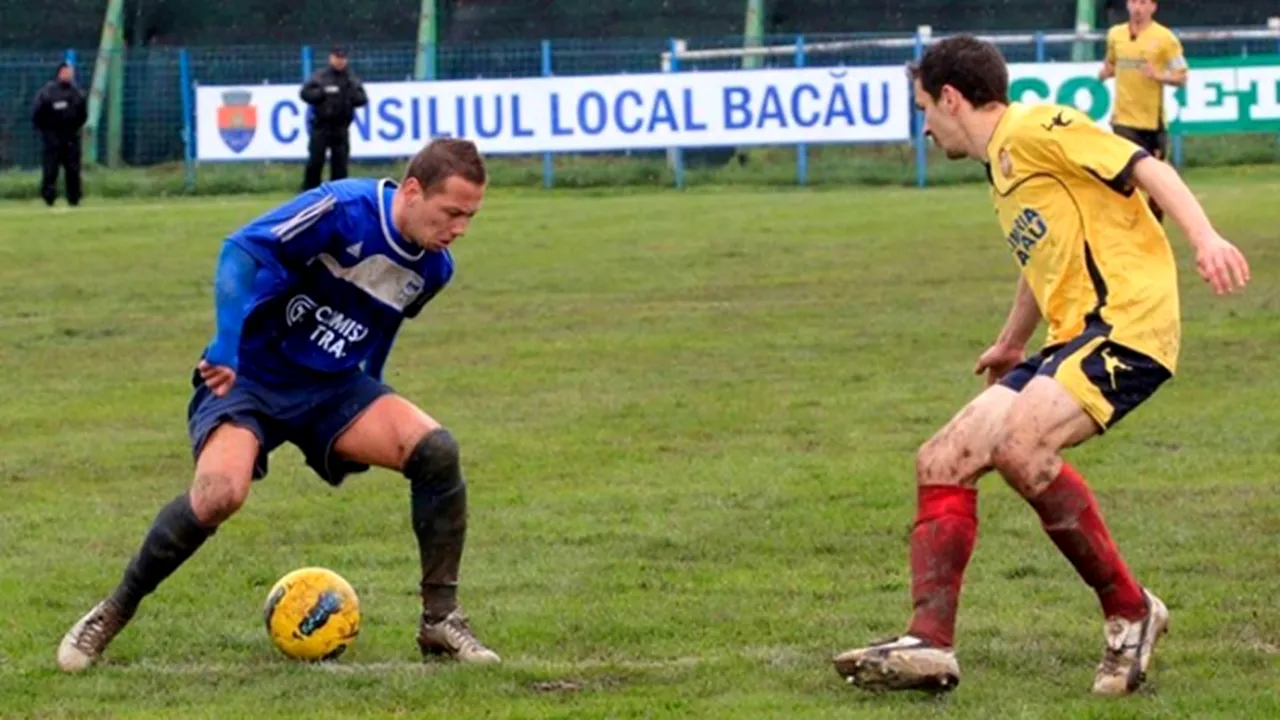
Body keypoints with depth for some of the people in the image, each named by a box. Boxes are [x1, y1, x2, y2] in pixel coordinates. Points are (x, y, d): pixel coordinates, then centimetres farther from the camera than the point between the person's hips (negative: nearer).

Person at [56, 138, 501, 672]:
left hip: (332, 388, 6)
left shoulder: (434, 268, 0)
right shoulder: (342, 209, -22)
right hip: (251, 375, -6)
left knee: (436, 450, -16)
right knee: (219, 493, -31)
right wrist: (227, 348, -35)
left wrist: (376, 416, 23)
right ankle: (114, 613, -8)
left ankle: (440, 620, -3)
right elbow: (244, 252, -26)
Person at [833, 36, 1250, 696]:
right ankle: (930, 643, -4)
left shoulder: (1034, 128, -5)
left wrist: (1205, 238, -29)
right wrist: (1010, 344, 52)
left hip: (1127, 321, -10)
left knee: (1019, 446, -31)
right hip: (1072, 340, 10)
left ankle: (1129, 612, -16)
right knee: (942, 461, 1)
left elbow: (1145, 169, -14)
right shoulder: (1001, 167, 23)